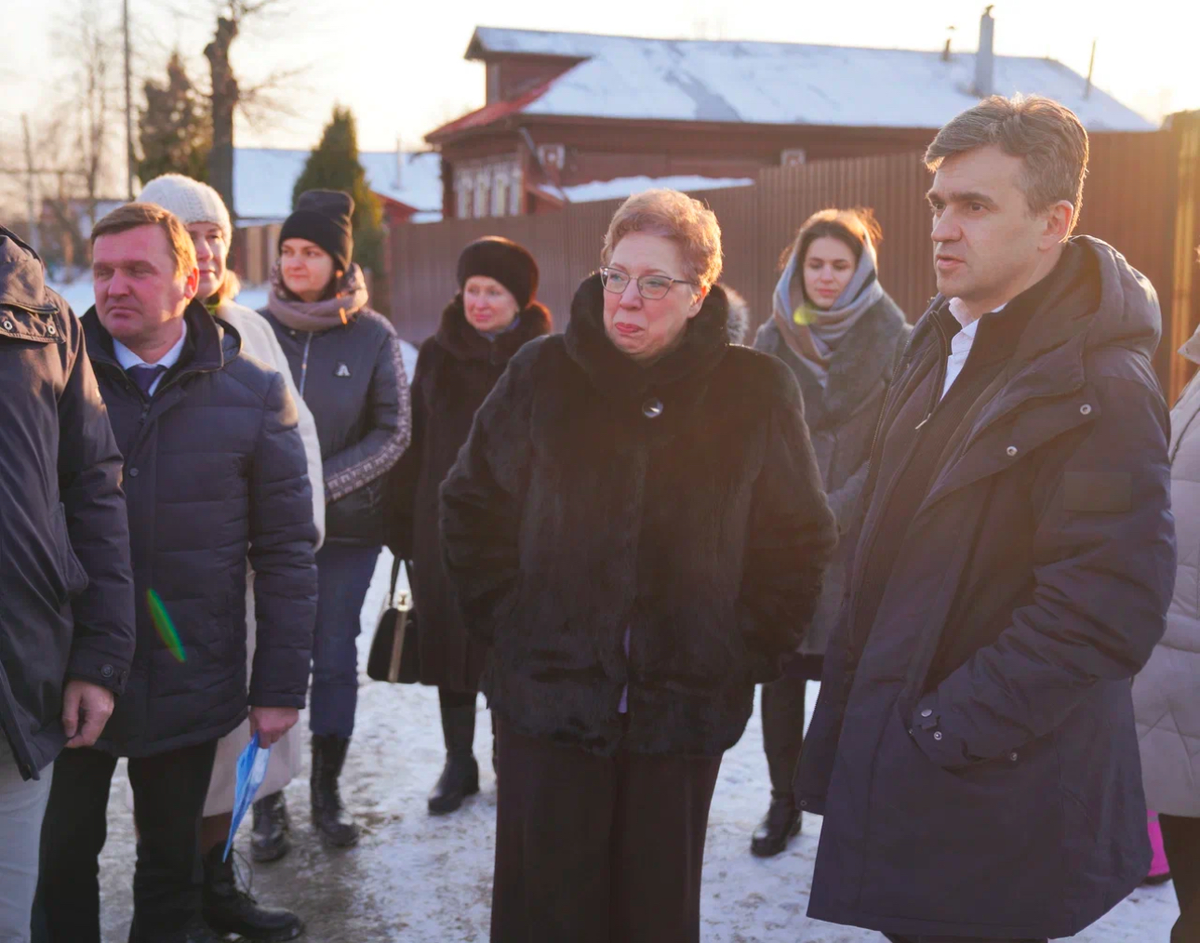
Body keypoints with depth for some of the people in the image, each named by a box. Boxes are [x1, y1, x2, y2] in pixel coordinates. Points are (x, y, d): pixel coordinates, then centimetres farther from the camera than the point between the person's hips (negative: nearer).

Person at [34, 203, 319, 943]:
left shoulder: (254, 395, -3)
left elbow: (287, 553, -2)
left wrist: (281, 685, -4)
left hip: (189, 684, 0)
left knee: (172, 861, 17)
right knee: (63, 857, 14)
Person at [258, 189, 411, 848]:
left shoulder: (373, 334, -2)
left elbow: (393, 432, -3)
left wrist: (321, 484, -13)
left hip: (348, 523, -1)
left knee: (335, 655, 6)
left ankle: (327, 789, 19)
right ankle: (269, 791, 17)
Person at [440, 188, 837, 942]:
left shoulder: (756, 392, -4)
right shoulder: (544, 373, -2)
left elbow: (800, 539, 6)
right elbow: (472, 507, 8)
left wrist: (746, 653, 1)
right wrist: (508, 624, 2)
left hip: (683, 707, 0)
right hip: (547, 699, 0)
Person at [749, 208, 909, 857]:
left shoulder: (893, 343, -1)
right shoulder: (773, 340, 8)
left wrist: (832, 514, -13)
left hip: (856, 539, -3)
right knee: (781, 671, 7)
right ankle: (784, 803, 20)